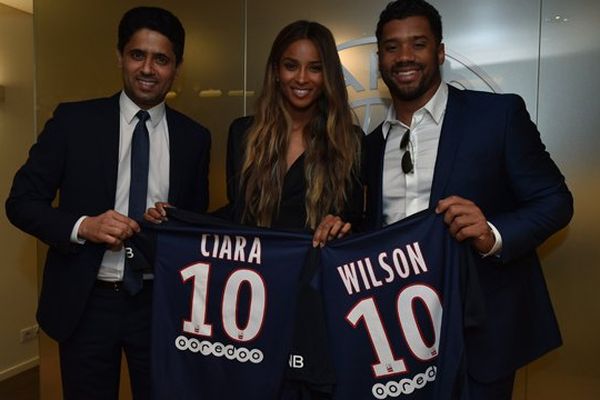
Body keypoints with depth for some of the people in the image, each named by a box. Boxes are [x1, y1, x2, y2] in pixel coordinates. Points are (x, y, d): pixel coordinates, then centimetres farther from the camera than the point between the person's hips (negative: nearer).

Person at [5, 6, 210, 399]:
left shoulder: (194, 137, 1)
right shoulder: (73, 120, -4)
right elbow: (21, 201, -4)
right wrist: (82, 225, -19)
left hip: (160, 303, 2)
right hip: (86, 303, -1)